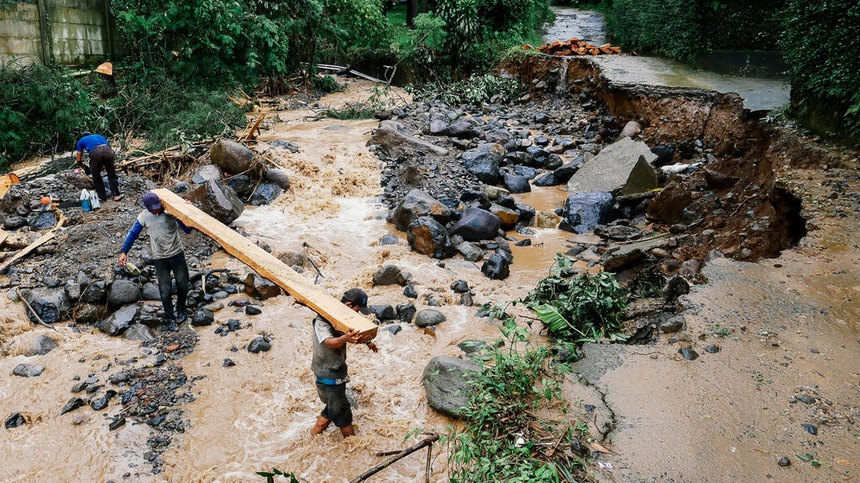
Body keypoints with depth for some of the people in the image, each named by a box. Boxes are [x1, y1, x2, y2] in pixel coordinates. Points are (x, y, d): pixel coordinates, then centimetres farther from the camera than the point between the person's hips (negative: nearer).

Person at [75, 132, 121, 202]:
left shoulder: (81, 141, 32)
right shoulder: (100, 136, 40)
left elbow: (78, 159, 30)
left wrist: (83, 166, 50)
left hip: (95, 152, -2)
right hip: (108, 151, 2)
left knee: (96, 176, 17)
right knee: (111, 175, 17)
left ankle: (102, 196, 20)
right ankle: (116, 195, 15)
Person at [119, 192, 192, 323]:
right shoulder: (144, 216, -9)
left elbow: (187, 230, -17)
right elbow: (133, 233, 0)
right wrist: (123, 252, -7)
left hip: (177, 254, 0)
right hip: (160, 258, 0)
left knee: (182, 285, 10)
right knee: (165, 290, 1)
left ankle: (181, 310, 35)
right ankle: (170, 316, 21)